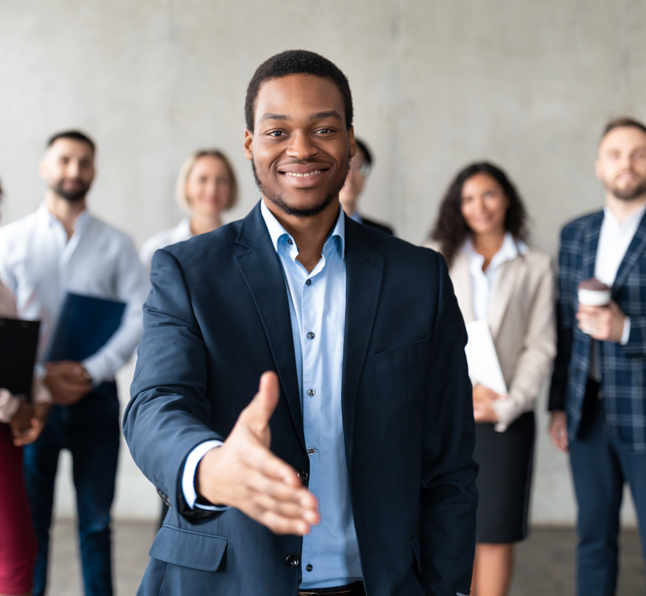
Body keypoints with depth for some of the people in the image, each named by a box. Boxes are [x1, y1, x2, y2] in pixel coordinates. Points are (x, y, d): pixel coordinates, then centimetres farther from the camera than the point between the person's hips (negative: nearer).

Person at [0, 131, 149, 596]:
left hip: (95, 397, 0)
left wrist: (92, 371, -15)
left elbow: (141, 316, -4)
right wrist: (42, 376, -13)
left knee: (96, 520, 7)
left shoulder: (116, 245, 6)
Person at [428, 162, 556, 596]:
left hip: (507, 416, -1)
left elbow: (540, 347, 2)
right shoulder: (442, 263, 10)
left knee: (497, 531, -1)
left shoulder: (536, 267, 6)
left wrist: (506, 406, -10)